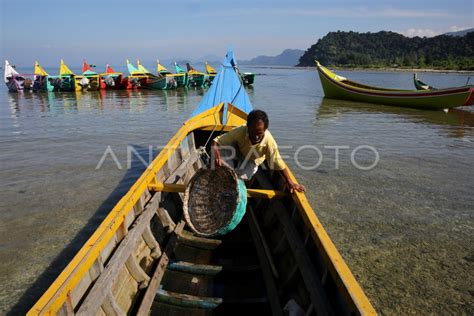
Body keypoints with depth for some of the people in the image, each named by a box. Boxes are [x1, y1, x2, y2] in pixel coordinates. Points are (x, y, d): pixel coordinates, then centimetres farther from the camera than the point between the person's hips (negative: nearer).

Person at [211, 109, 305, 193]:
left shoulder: (268, 140, -37)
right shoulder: (240, 131, -37)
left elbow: (278, 163, -30)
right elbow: (216, 141, -34)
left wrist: (290, 183, -29)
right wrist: (215, 152, -56)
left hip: (253, 160, 1)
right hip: (238, 152, 0)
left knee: (242, 176, -27)